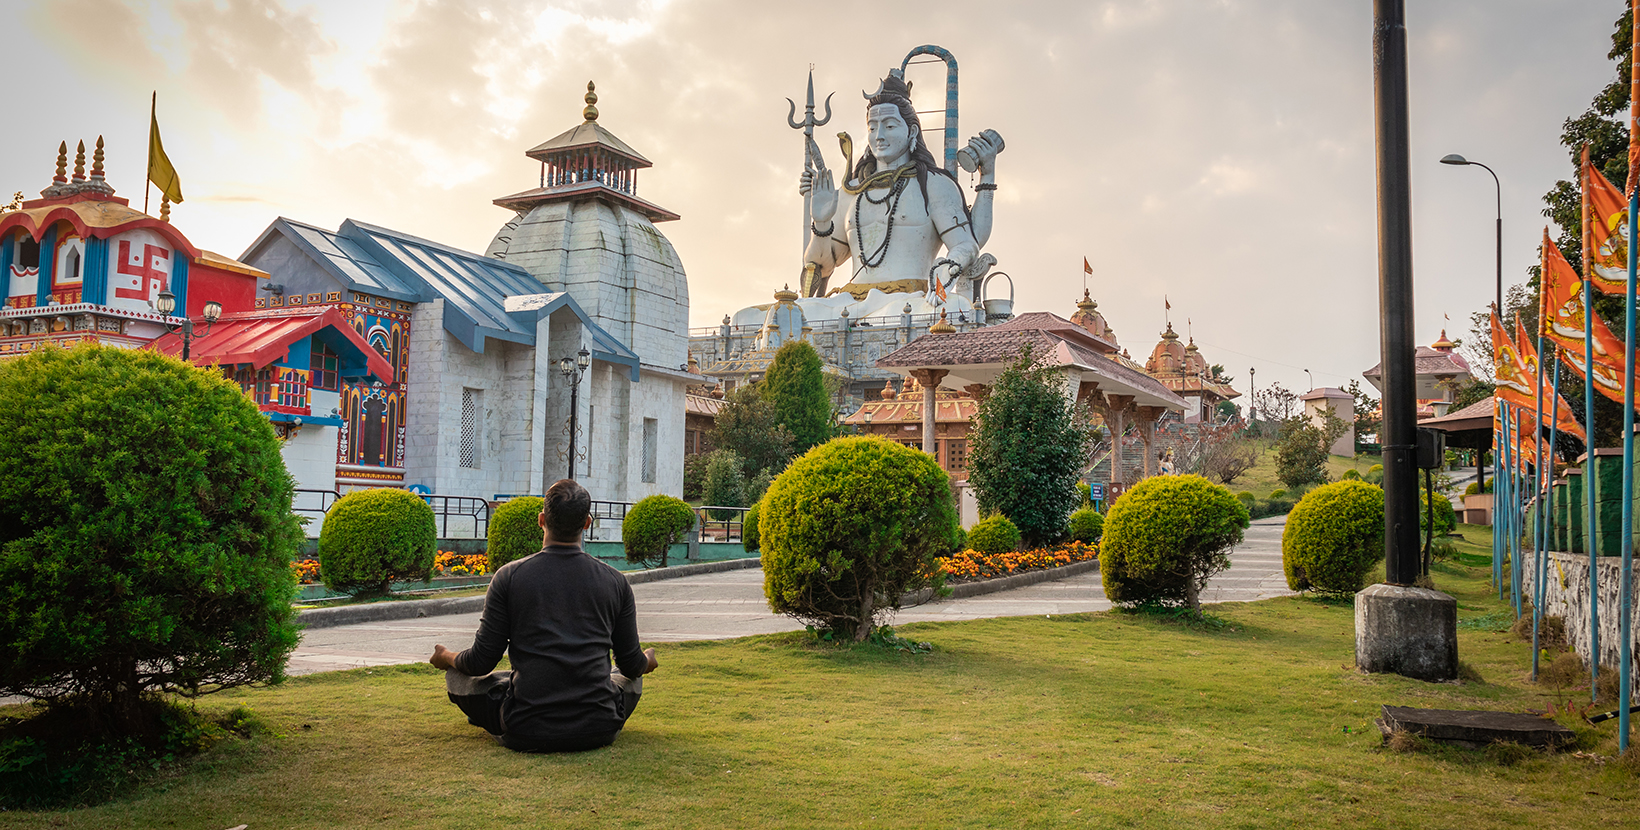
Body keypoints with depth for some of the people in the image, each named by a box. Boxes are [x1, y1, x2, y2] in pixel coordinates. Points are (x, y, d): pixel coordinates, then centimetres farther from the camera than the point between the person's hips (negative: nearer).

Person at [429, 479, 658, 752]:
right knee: (631, 678, 33)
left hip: (525, 734, -2)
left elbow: (481, 662, 1)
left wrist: (446, 657, 24)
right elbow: (631, 665, 9)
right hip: (598, 733, 3)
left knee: (457, 674, 21)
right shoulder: (615, 582, 1)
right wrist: (648, 659, 34)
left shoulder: (509, 576, -4)